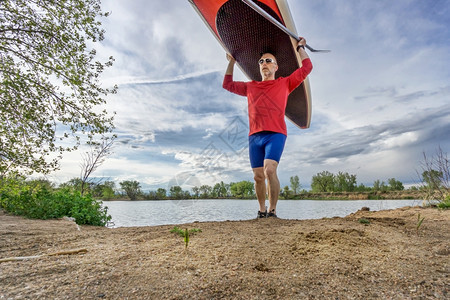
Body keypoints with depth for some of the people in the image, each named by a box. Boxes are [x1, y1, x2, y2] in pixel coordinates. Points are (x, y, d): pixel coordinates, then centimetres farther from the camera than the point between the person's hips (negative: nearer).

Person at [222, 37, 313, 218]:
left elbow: (306, 68, 19)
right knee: (258, 176, -1)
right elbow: (227, 84, 34)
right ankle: (262, 210, 14)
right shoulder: (251, 86, 25)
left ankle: (272, 210, -10)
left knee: (269, 170, -22)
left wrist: (300, 48, 29)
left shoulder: (285, 83, 19)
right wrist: (231, 62, 36)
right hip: (254, 136, 3)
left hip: (275, 134, -3)